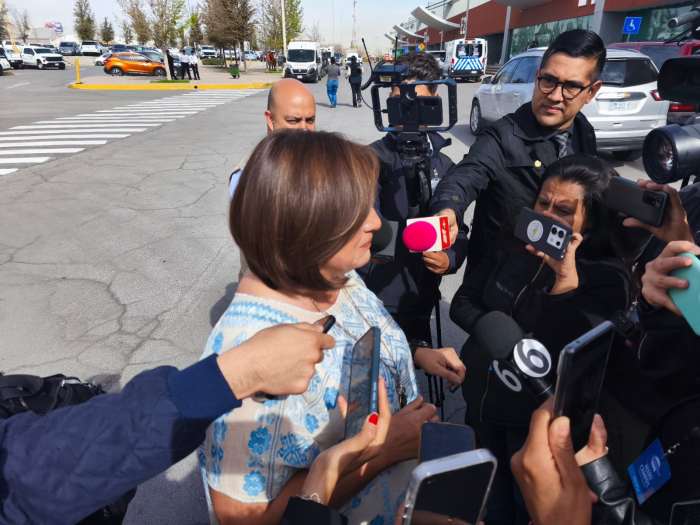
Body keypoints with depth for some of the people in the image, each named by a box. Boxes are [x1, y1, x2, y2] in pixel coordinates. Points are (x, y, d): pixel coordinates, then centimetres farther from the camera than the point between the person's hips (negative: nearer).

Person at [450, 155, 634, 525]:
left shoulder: (607, 276, -17)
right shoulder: (511, 244, -4)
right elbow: (462, 303, -1)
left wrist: (566, 278, -36)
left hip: (537, 417, -4)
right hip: (480, 397, 4)